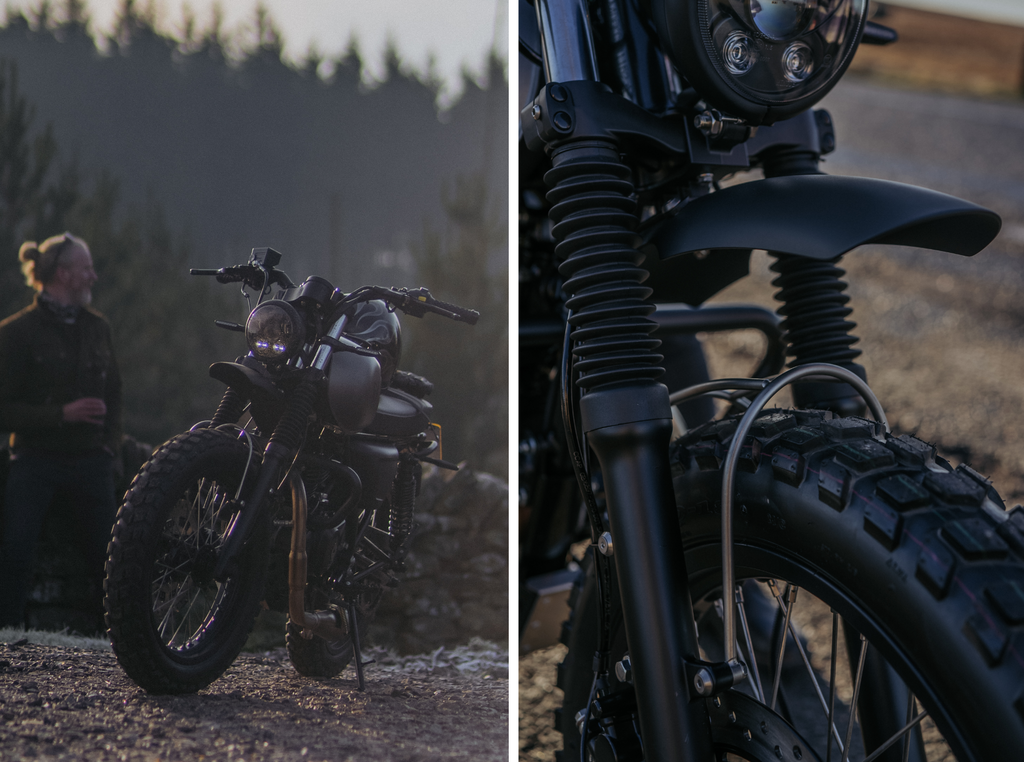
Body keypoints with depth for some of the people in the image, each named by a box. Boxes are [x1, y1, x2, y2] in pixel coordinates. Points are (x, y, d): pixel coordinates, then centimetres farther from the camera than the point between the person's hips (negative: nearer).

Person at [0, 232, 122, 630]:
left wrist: (110, 442, 8)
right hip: (36, 461, -4)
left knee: (107, 556, 3)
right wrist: (61, 414, -18)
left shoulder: (96, 327, 13)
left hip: (91, 461, 4)